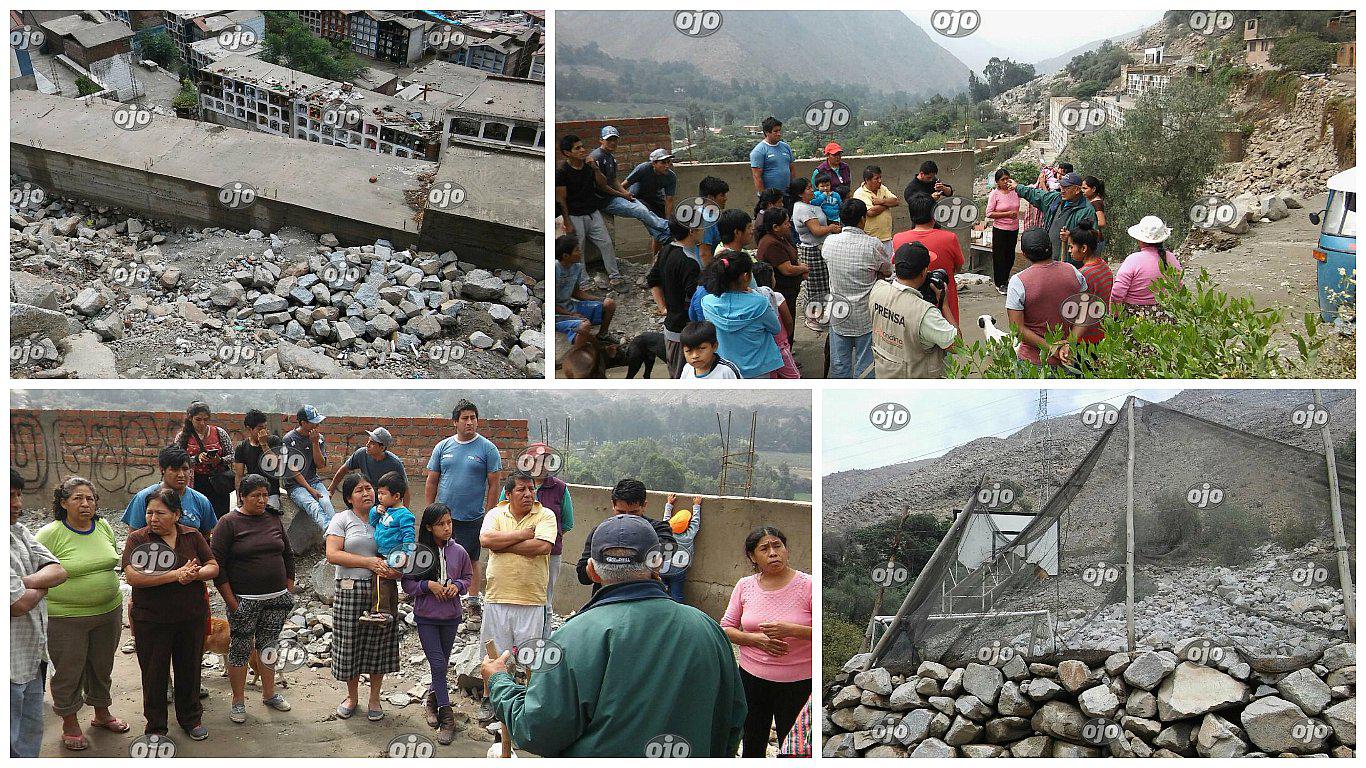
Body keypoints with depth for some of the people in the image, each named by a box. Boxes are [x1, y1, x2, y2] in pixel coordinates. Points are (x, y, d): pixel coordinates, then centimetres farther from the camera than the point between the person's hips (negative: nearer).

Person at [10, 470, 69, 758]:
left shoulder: (20, 531, 7)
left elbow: (59, 571, 1)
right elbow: (19, 604, -24)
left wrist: (25, 582, -17)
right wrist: (43, 585, -4)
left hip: (34, 655, 9)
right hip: (11, 662, -9)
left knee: (32, 731, 22)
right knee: (12, 743, 4)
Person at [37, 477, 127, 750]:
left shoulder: (104, 527, 3)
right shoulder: (50, 535, -14)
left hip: (108, 613, 5)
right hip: (65, 619, -5)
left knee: (102, 666, 19)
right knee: (68, 671, 8)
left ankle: (102, 713, 39)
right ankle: (70, 725, 25)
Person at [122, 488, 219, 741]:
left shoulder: (192, 536, 2)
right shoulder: (137, 539, -8)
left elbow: (213, 567, 3)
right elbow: (132, 576, -21)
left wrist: (196, 574, -20)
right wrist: (176, 575, -27)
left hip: (192, 617, 3)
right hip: (151, 620, -2)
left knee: (190, 669, 15)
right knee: (154, 673, 8)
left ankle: (191, 718, 34)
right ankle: (156, 727, 24)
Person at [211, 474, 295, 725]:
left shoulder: (274, 520, 9)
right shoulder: (229, 523, -7)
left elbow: (288, 555, 17)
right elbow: (217, 563, -10)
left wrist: (289, 590, 11)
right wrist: (231, 602, -13)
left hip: (276, 598, 4)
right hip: (244, 600, -4)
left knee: (269, 646, 12)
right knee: (240, 649, 2)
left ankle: (269, 694, 26)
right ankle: (238, 702, 13)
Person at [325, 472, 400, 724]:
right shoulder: (342, 519, 1)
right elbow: (332, 554, -11)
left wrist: (394, 571, -16)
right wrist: (369, 562, -18)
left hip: (381, 591, 2)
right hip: (350, 591, -2)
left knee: (378, 645, 6)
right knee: (349, 645, 5)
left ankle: (375, 699, 22)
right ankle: (352, 696, 26)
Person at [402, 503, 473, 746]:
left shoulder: (458, 551, -3)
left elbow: (468, 576, 10)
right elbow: (407, 583, -5)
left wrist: (457, 586, -10)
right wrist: (428, 585, -20)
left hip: (451, 616, 3)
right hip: (426, 617, -3)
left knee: (442, 664, 15)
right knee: (438, 664, -6)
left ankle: (433, 697, 40)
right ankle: (446, 716, 0)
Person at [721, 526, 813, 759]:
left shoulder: (807, 585, -10)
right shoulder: (744, 586, 1)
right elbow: (726, 629, 6)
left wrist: (791, 630, -26)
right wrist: (755, 639, -13)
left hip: (798, 681, -3)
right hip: (752, 678, 3)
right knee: (752, 748, 15)